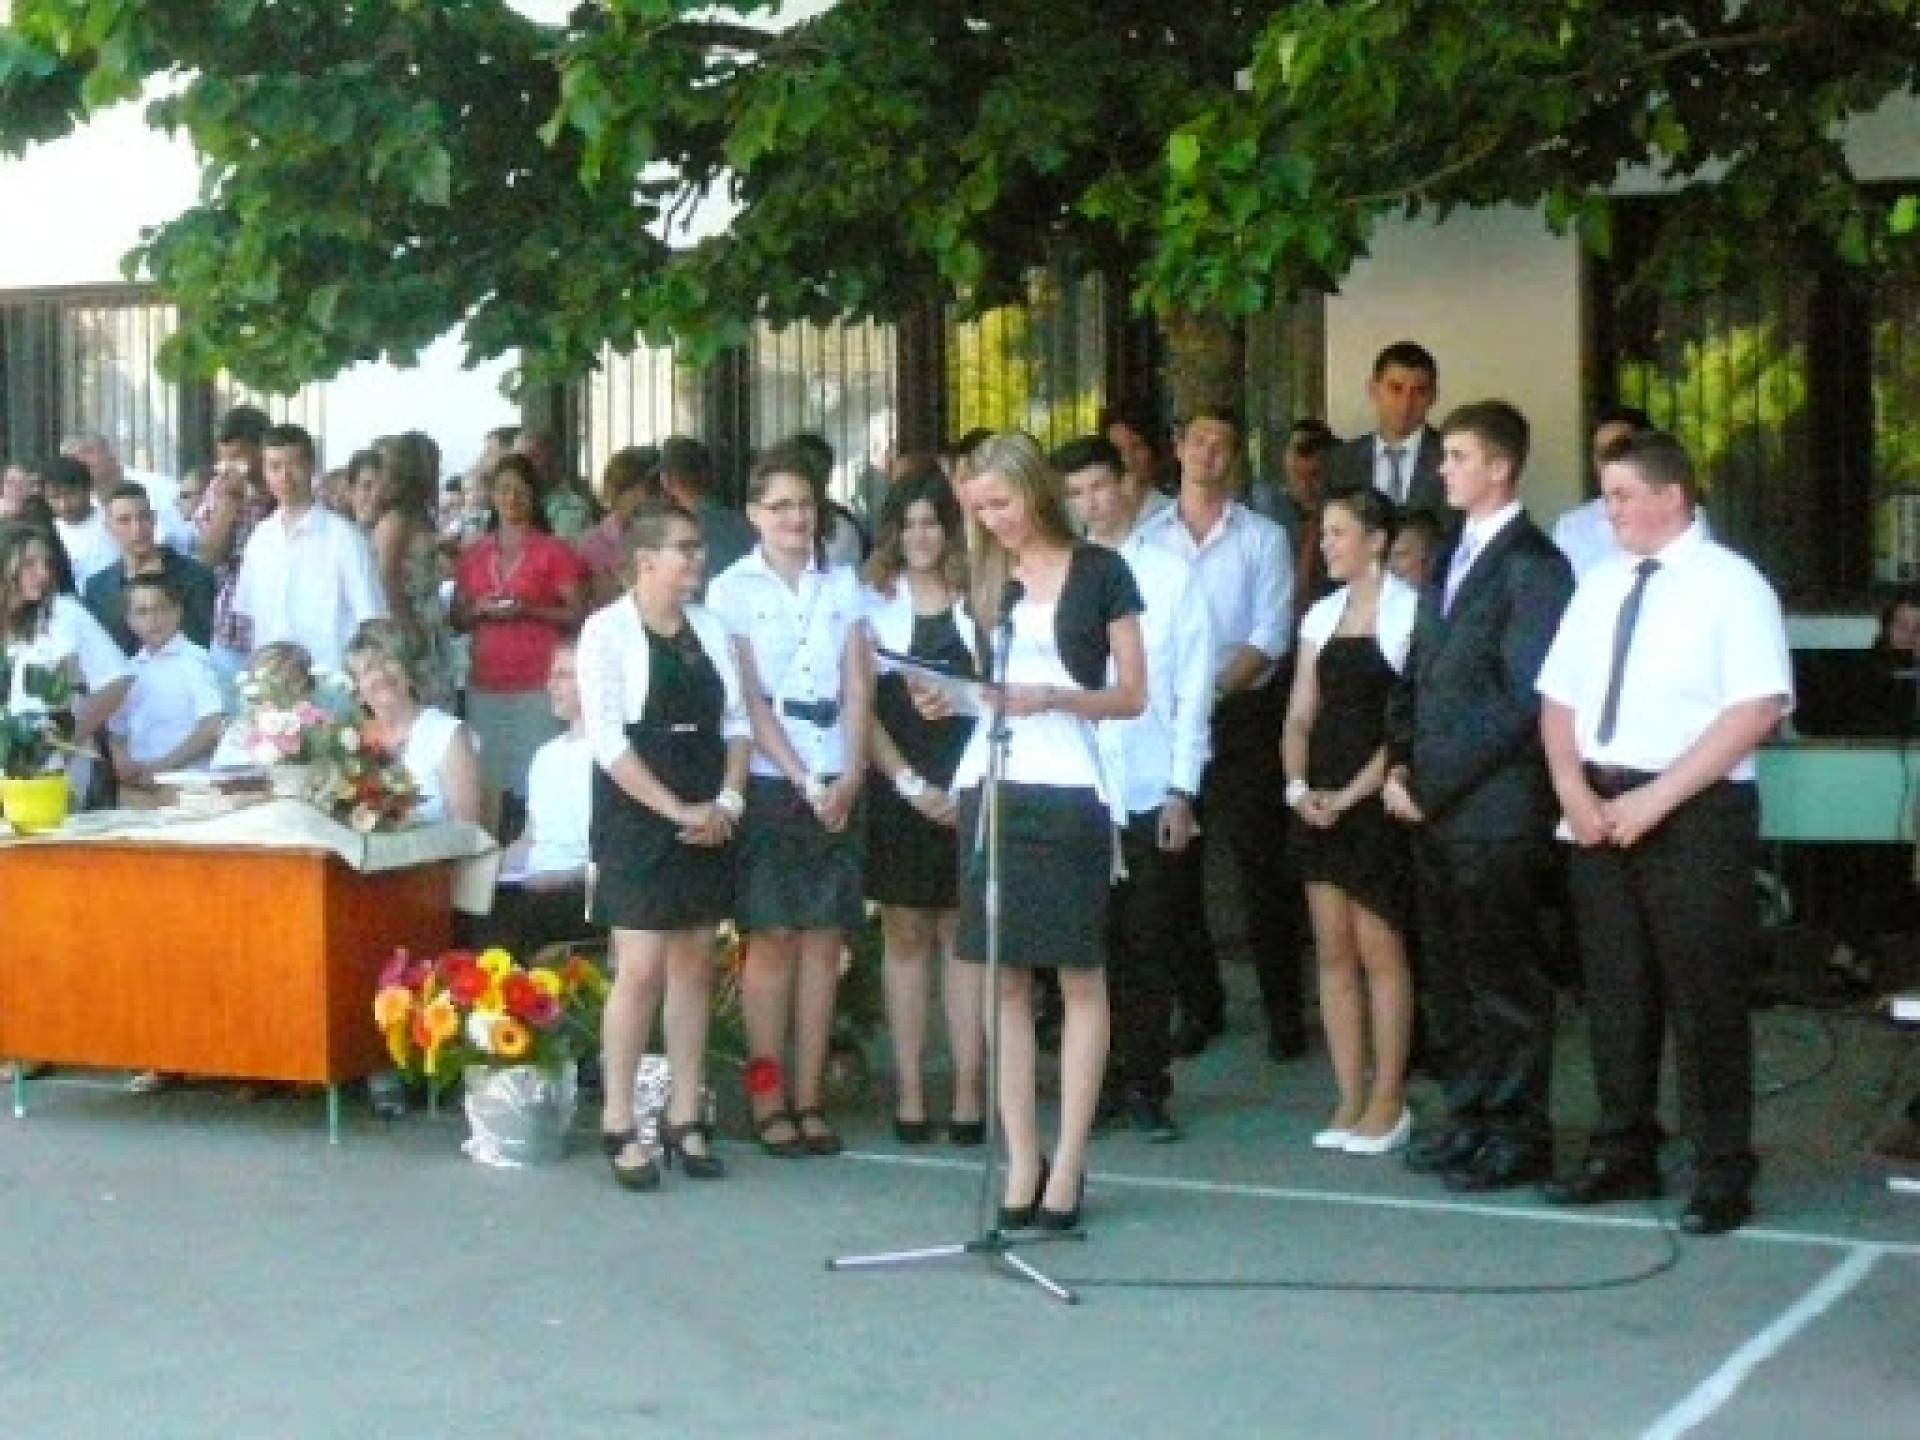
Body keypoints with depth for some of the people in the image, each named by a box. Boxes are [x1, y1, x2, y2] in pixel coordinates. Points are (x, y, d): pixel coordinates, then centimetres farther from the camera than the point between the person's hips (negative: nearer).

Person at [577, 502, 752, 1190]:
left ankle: (685, 1118, 14)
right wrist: (676, 810, -15)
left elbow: (737, 720, 11)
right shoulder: (607, 630, -6)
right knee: (641, 969, -8)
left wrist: (726, 801, -5)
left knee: (695, 963, 7)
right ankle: (619, 1125, 1)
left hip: (708, 819, 5)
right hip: (637, 819, -5)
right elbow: (608, 738, -12)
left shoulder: (711, 627, 10)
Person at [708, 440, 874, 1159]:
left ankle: (809, 1099, 9)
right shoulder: (733, 588, 1)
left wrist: (849, 777, -8)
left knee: (823, 938, 3)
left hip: (839, 784, 3)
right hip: (769, 783, -3)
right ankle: (768, 1100, 4)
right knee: (772, 937, -2)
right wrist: (806, 781, -12)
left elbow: (858, 688, 6)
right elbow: (749, 699, -6)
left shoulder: (841, 583, 12)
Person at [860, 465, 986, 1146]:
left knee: (962, 934, 3)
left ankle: (968, 1090, 5)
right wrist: (909, 782, -8)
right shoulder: (873, 600, 4)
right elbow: (860, 706, 0)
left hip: (967, 788, 0)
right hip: (898, 788, 0)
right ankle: (909, 1092, 7)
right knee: (906, 935, 4)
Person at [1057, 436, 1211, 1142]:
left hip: (1151, 792, -1)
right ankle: (1101, 1083, 15)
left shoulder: (1171, 574, 2)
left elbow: (1193, 687, 1)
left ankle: (1146, 1085, 12)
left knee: (1149, 945, 4)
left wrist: (1182, 790, -4)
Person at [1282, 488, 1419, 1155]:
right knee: (1332, 950, 6)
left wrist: (1352, 794, -15)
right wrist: (1298, 785, -4)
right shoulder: (1322, 614, 13)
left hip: (1377, 799, -6)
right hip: (1320, 800, 6)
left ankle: (1388, 1101, 6)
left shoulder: (1409, 610, -7)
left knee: (1378, 949, -3)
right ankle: (1350, 1100, 12)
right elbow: (1301, 715, 13)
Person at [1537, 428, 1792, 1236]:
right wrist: (1574, 790, -5)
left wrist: (1657, 798, -18)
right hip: (1600, 812, 6)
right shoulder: (1600, 587, 13)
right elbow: (1559, 698, 14)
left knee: (1703, 995, -1)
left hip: (1695, 813, -6)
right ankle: (1623, 1155, 21)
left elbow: (1759, 707, -15)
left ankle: (1723, 1174, 9)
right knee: (1615, 989, 10)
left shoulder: (1730, 585, -6)